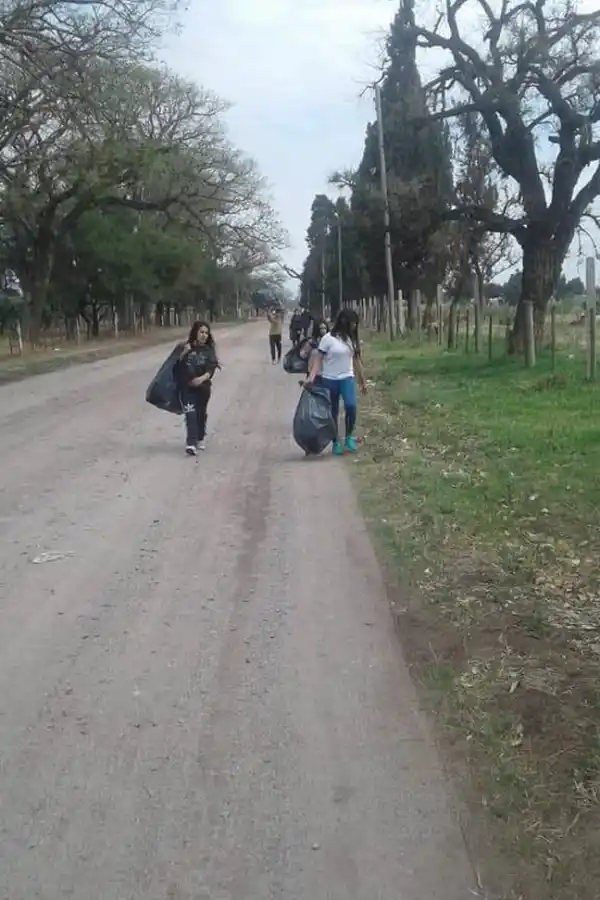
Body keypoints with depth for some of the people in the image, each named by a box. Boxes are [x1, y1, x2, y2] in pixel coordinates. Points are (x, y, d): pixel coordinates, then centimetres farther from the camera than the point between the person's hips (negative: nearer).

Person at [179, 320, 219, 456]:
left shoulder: (209, 350, -1)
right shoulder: (187, 347, 1)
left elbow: (211, 368, -11)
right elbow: (178, 365, 0)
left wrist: (202, 378, -30)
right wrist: (184, 353, -15)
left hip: (203, 387, 1)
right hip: (187, 387, -1)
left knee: (201, 413, 13)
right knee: (190, 413, -11)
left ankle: (200, 439, 32)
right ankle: (191, 443, -18)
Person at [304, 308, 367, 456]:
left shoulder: (352, 339, 6)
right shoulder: (328, 338, -10)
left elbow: (356, 360, 13)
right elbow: (318, 359, -12)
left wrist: (363, 381, 17)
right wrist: (311, 377, -24)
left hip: (347, 378, 3)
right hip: (329, 380, -3)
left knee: (351, 406, -19)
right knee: (333, 412, 5)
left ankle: (349, 437, -3)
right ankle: (336, 442, 18)